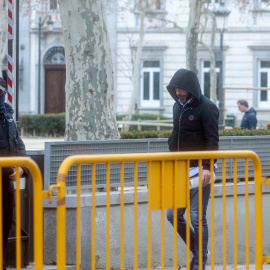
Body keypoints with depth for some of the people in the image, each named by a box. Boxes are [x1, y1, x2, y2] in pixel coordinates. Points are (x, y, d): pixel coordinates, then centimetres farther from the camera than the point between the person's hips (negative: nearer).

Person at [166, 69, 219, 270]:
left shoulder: (207, 108, -10)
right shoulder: (178, 106, 12)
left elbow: (212, 140, -15)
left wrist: (208, 167, -23)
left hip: (200, 171, -7)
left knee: (197, 218, -5)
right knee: (173, 215, 5)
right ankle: (198, 250, 22)